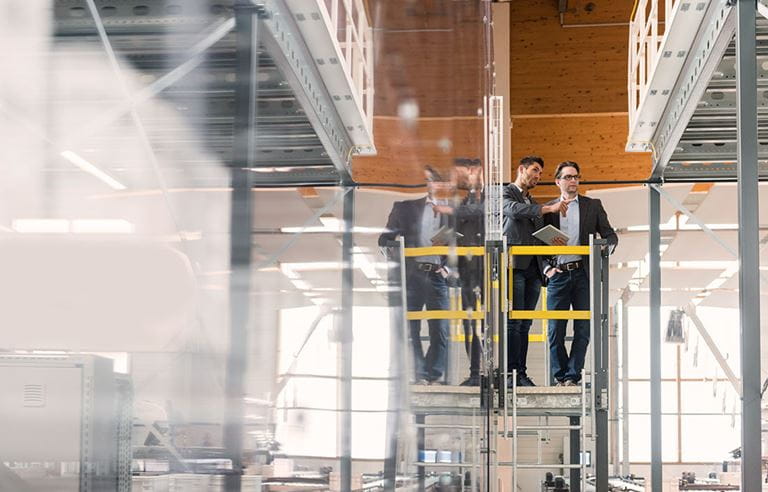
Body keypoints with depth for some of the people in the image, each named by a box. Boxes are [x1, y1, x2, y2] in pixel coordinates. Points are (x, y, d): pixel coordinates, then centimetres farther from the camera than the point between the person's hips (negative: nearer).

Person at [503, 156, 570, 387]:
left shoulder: (533, 203, 27)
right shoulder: (506, 193, 4)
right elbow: (514, 210, -18)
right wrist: (548, 208, -22)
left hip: (533, 268, 7)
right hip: (514, 266, -7)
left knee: (525, 324, 4)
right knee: (513, 322, -11)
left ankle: (521, 373, 3)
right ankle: (511, 372, -12)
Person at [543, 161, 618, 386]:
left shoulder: (593, 206, 11)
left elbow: (610, 235, 10)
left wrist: (606, 247, -11)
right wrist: (546, 268, -1)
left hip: (583, 273, 0)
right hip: (558, 274, 0)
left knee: (583, 329, -2)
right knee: (555, 329, -1)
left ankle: (573, 375, 5)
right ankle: (560, 376, 9)